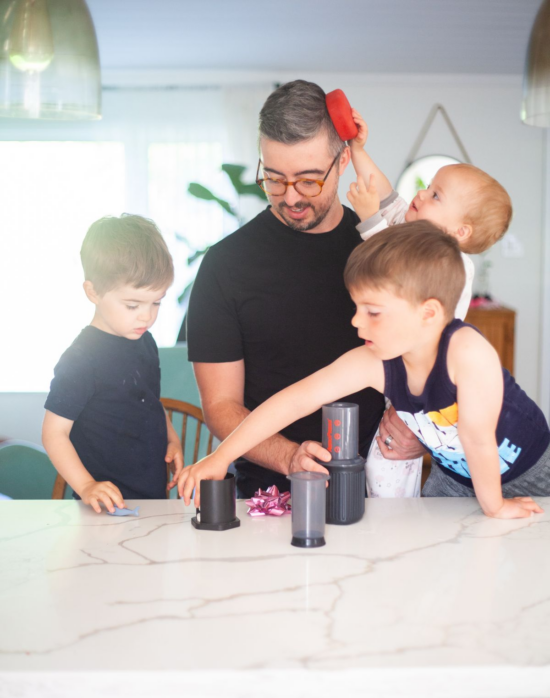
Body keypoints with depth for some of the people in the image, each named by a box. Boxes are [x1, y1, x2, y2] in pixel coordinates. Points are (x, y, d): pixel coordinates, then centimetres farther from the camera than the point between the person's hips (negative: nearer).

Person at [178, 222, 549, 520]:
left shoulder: (467, 349, -42)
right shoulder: (374, 363, -25)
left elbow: (477, 435, -32)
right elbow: (296, 400, -23)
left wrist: (493, 505, -20)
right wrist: (221, 458, -25)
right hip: (453, 477, 4)